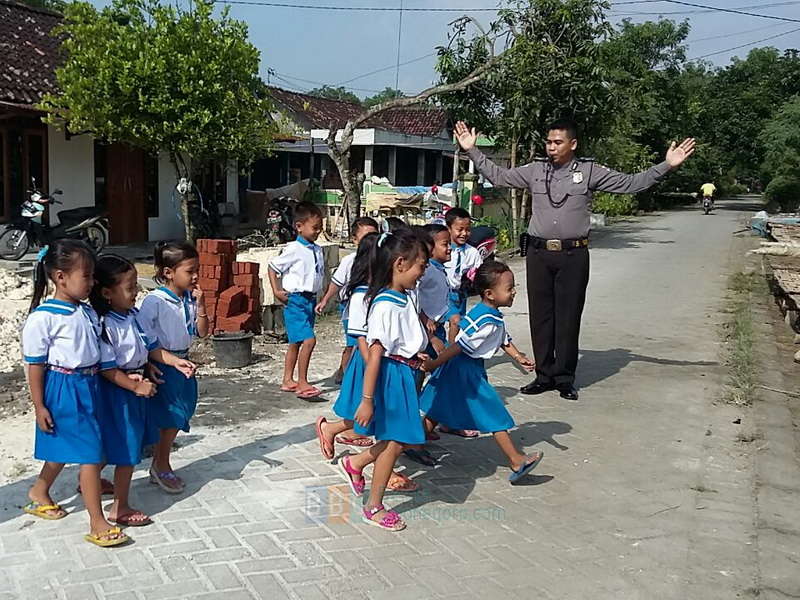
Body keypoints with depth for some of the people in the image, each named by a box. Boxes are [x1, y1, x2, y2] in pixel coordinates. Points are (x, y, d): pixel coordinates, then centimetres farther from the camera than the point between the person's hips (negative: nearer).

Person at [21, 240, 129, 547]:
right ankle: (97, 525, 0)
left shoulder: (88, 312, 4)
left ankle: (39, 492, 49)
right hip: (63, 389, -8)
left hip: (88, 386, 8)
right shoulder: (42, 317, -16)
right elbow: (35, 364, -12)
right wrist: (39, 407, -11)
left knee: (65, 448, 23)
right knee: (90, 452, -7)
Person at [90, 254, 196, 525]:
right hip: (116, 393, -9)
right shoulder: (104, 325, -23)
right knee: (126, 451, -1)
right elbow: (107, 368, -22)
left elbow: (150, 346, 13)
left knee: (131, 447, 20)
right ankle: (119, 509, 13)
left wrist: (175, 361, 4)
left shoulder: (133, 315, 3)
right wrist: (137, 387, -21)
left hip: (137, 384, 9)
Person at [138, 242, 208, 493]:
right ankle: (162, 466, 21)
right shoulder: (154, 301, -17)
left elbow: (202, 332, 4)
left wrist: (200, 305, -9)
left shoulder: (190, 300, 2)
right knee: (171, 418, 0)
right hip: (161, 366, -7)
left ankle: (159, 466, 29)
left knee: (177, 418, 14)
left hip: (181, 363, 7)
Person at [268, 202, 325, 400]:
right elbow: (273, 266, -5)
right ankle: (302, 384, -11)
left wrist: (318, 299, 15)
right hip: (296, 300, -8)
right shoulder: (294, 249, -12)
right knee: (309, 340, -16)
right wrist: (276, 291, -9)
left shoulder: (317, 250, 9)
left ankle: (288, 380, 26)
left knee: (296, 342, 15)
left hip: (310, 300, 8)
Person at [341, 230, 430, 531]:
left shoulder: (404, 298, 4)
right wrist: (367, 400, -23)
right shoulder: (386, 306, -24)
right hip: (391, 375, -9)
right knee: (395, 441, 5)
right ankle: (374, 507, 22)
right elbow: (375, 355, -24)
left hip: (404, 375, 9)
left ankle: (356, 463, 36)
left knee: (403, 437, 17)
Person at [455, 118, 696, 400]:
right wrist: (472, 151, 12)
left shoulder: (590, 172, 2)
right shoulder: (535, 170, 8)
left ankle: (565, 379, 12)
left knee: (568, 317, 2)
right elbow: (499, 176, 15)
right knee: (540, 316, 6)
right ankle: (544, 375, 17)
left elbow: (631, 183, 3)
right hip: (539, 253, 2)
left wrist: (667, 166, -5)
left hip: (573, 254, -2)